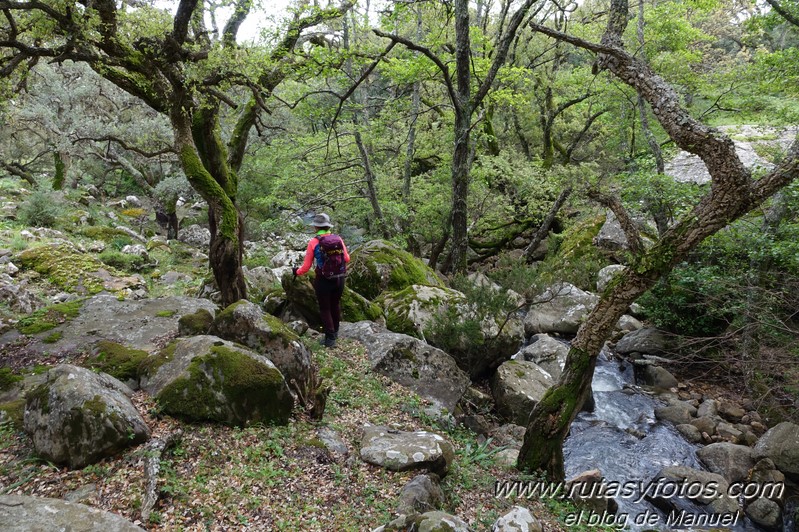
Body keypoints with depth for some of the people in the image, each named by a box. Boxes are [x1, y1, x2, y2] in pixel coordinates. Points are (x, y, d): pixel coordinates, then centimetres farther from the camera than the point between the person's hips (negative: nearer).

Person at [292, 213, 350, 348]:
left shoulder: (313, 242, -10)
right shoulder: (338, 239, -3)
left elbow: (306, 267, -6)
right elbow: (347, 259, 7)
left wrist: (297, 271, 15)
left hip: (323, 281, -4)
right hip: (339, 279, 4)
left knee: (325, 309, 12)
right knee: (335, 304, 25)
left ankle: (330, 338, 14)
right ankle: (335, 331, 42)